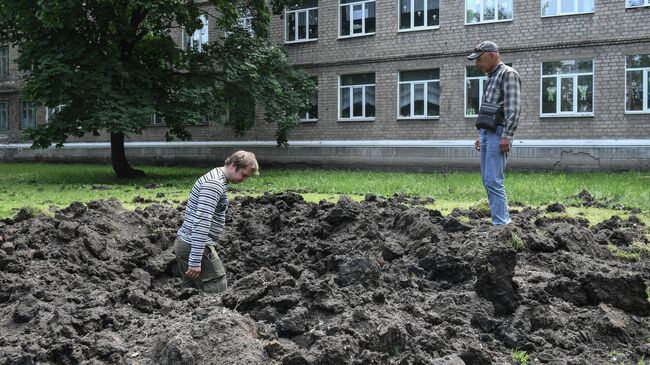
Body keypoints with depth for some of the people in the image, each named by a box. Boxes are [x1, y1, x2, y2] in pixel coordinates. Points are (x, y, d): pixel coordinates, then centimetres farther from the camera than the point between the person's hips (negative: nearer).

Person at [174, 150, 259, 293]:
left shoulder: (214, 178, 18)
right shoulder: (215, 183, -16)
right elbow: (201, 222, -24)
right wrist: (196, 260, -27)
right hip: (194, 247, -10)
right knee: (218, 292, -7)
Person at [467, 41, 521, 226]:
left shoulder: (508, 74, -7)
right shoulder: (490, 77, 21)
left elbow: (513, 108, -16)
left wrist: (507, 136, -22)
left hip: (498, 133, -9)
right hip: (486, 133, 9)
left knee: (493, 180, -14)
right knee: (487, 180, 9)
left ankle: (501, 223, -11)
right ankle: (500, 216, 16)